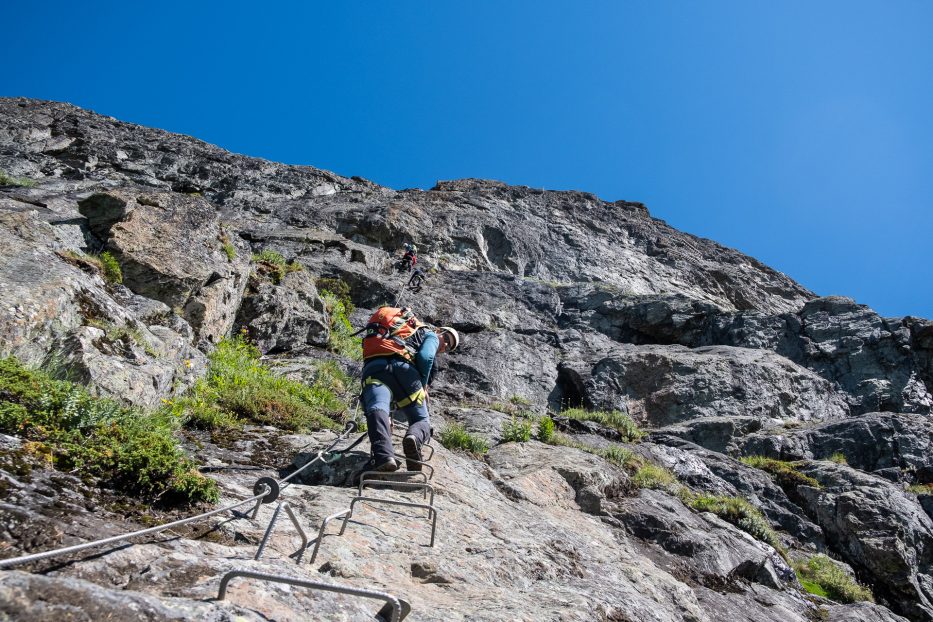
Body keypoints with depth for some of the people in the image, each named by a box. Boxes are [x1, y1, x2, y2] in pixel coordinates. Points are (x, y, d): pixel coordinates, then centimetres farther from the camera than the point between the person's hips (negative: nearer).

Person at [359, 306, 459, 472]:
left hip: (372, 366, 4)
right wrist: (422, 387, 16)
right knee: (422, 420, 7)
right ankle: (415, 437, -29)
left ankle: (383, 456, -53)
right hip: (401, 366, -4)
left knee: (376, 408, -25)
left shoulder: (407, 332, 46)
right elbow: (425, 357, 2)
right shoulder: (430, 334, 26)